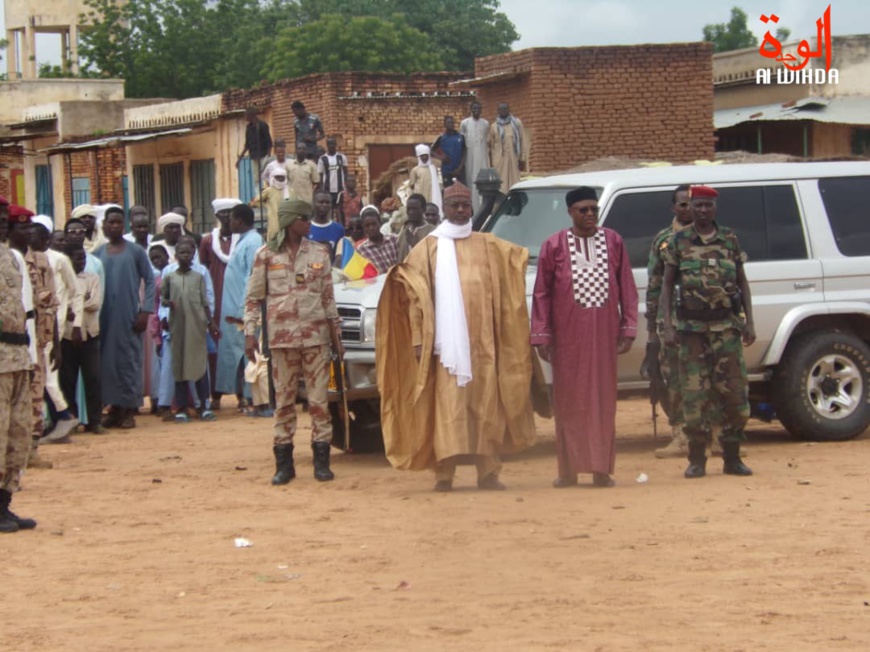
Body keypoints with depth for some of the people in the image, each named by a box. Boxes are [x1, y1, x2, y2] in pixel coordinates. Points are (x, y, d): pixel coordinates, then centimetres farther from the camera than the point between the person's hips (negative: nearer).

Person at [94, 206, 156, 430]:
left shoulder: (136, 252, 1)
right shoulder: (97, 254, 8)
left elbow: (150, 281, 0)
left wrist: (145, 311, -8)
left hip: (128, 316, -3)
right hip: (104, 317, 3)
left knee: (129, 359, -1)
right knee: (107, 360, 4)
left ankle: (130, 410, 3)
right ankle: (114, 407, 11)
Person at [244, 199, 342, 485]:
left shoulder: (318, 254, 8)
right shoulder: (267, 255, 2)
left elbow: (328, 297, 12)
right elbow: (253, 298, 4)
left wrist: (335, 335, 10)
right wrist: (250, 333, -5)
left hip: (315, 335, 1)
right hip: (282, 337, -1)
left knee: (318, 399, -1)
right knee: (284, 399, 2)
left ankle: (321, 461, 4)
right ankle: (284, 463, 7)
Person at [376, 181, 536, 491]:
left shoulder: (487, 245, 16)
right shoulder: (430, 247, 7)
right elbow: (416, 295, 1)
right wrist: (419, 338, -10)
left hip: (482, 340, 3)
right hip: (447, 340, -3)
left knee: (486, 405, 1)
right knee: (448, 405, -8)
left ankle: (488, 472, 5)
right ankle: (444, 473, -7)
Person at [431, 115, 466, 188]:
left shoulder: (461, 137, 3)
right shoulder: (441, 138, 2)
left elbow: (464, 154, 4)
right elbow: (431, 150, 7)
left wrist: (460, 168, -7)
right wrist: (440, 157, -10)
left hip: (459, 170, 1)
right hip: (447, 170, 0)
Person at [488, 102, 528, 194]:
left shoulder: (517, 123, 7)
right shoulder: (494, 126, 10)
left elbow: (523, 142, 5)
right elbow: (491, 146, 12)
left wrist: (522, 159, -2)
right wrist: (492, 164, 8)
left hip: (513, 159, 0)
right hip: (499, 161, 0)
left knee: (514, 184, -2)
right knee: (501, 184, -7)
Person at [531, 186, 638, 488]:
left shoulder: (614, 242, 7)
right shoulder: (554, 245, 1)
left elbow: (627, 289, 8)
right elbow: (541, 293, 2)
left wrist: (628, 328, 2)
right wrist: (541, 335, -3)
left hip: (604, 333, 1)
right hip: (567, 335, -1)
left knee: (603, 399, 3)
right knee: (569, 401, 2)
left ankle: (602, 469, 7)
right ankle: (569, 471, 7)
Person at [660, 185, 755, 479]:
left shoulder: (730, 240, 8)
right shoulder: (678, 242, 3)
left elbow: (742, 282, 12)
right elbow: (667, 285, 4)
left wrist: (749, 322, 3)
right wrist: (668, 326, -5)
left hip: (727, 326, 1)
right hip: (692, 328, -1)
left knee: (734, 391, 0)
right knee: (694, 393, -2)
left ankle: (732, 457, 9)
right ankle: (697, 460, 5)